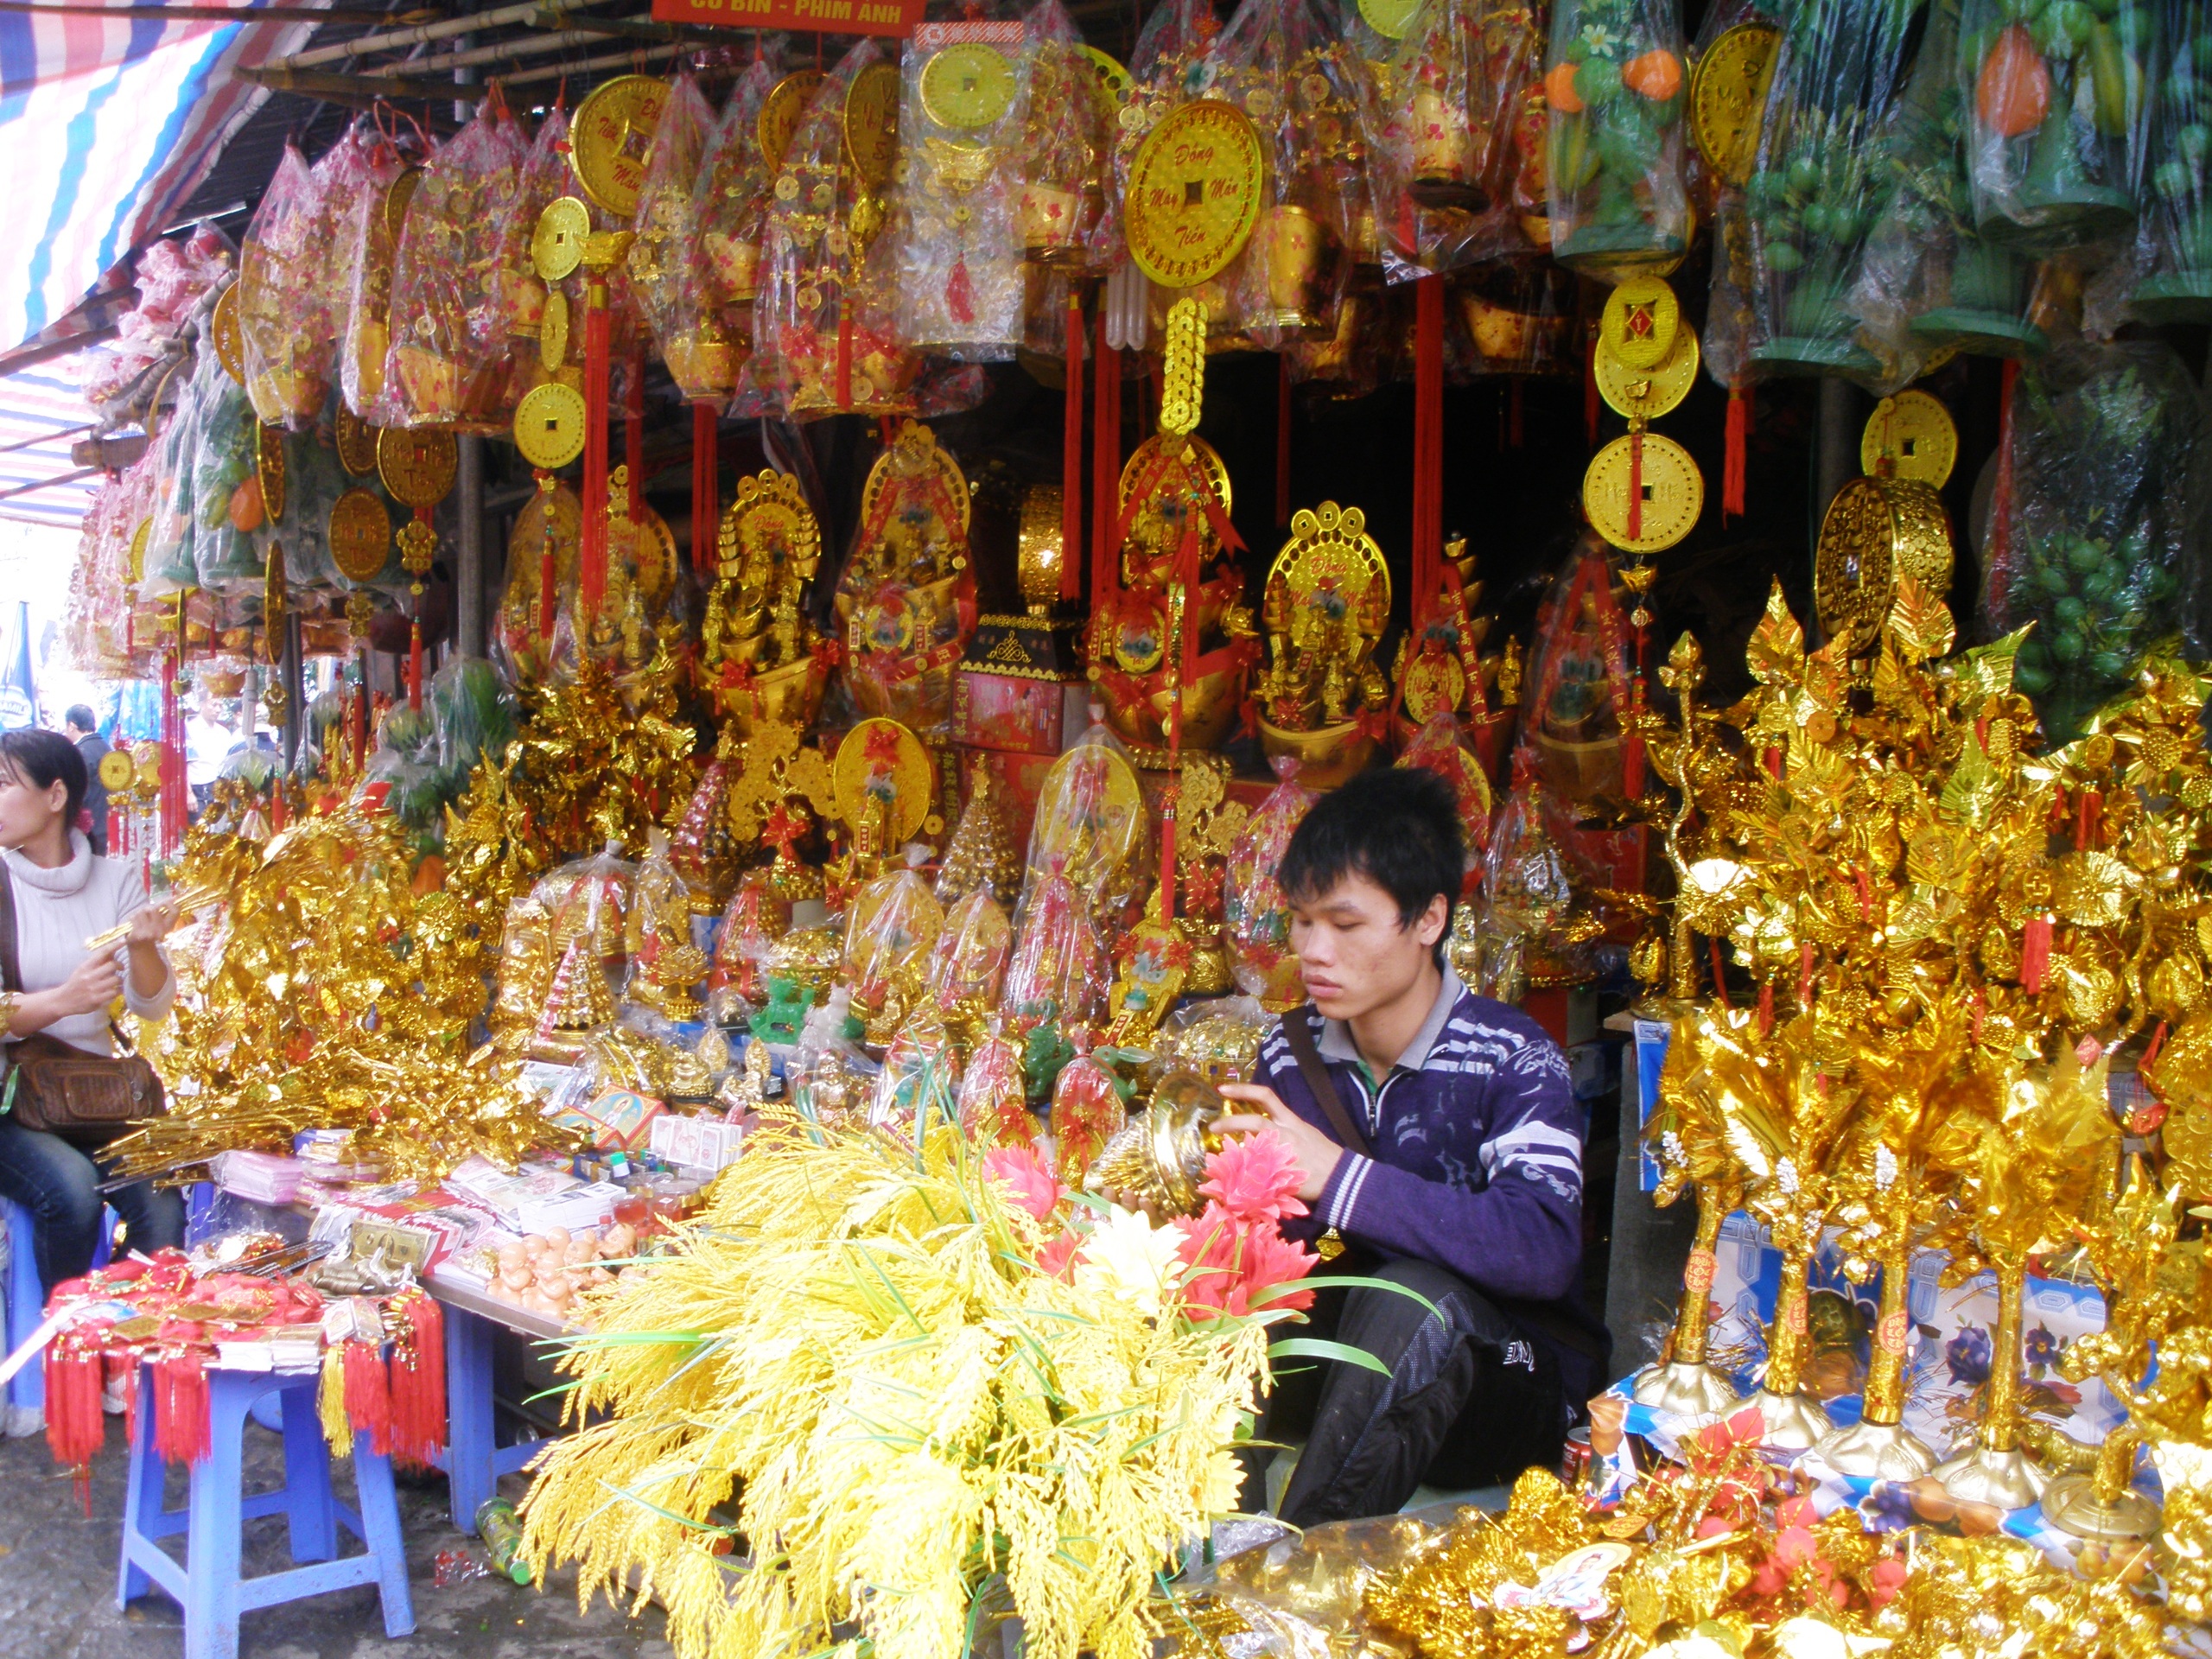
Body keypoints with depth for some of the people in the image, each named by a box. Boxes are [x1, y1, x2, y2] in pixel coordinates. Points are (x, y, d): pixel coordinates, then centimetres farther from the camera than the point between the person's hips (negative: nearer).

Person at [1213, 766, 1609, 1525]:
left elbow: (1544, 1248, -33)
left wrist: (1339, 1178, -37)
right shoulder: (1292, 1051, 1)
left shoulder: (1511, 1058, -16)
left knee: (1410, 1296, -35)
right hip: (1336, 1364, 5)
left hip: (1505, 1383, -5)